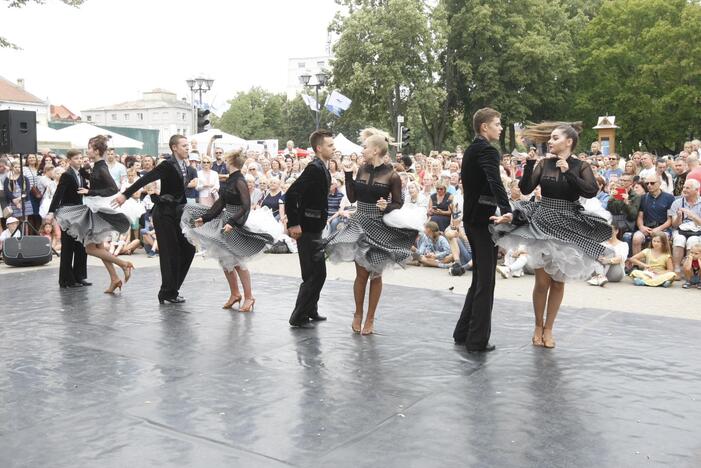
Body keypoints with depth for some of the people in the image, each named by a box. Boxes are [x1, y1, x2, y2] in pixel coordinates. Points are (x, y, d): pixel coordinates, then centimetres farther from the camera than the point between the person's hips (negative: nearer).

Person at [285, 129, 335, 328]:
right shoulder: (315, 168, -18)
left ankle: (310, 311, 31)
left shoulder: (322, 168, 12)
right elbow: (291, 194, -26)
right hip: (308, 230, -10)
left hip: (314, 229, 10)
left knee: (316, 273, 18)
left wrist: (293, 222, 19)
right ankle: (298, 317, 3)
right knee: (315, 274, -5)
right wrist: (294, 224, -23)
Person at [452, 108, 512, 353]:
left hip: (471, 218, 10)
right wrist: (507, 211, -45)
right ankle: (477, 340, 2)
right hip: (482, 220, -10)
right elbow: (495, 182, -32)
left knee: (479, 278, 18)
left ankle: (463, 332, 24)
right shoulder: (487, 150, -15)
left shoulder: (471, 150, 15)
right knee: (486, 281, -3)